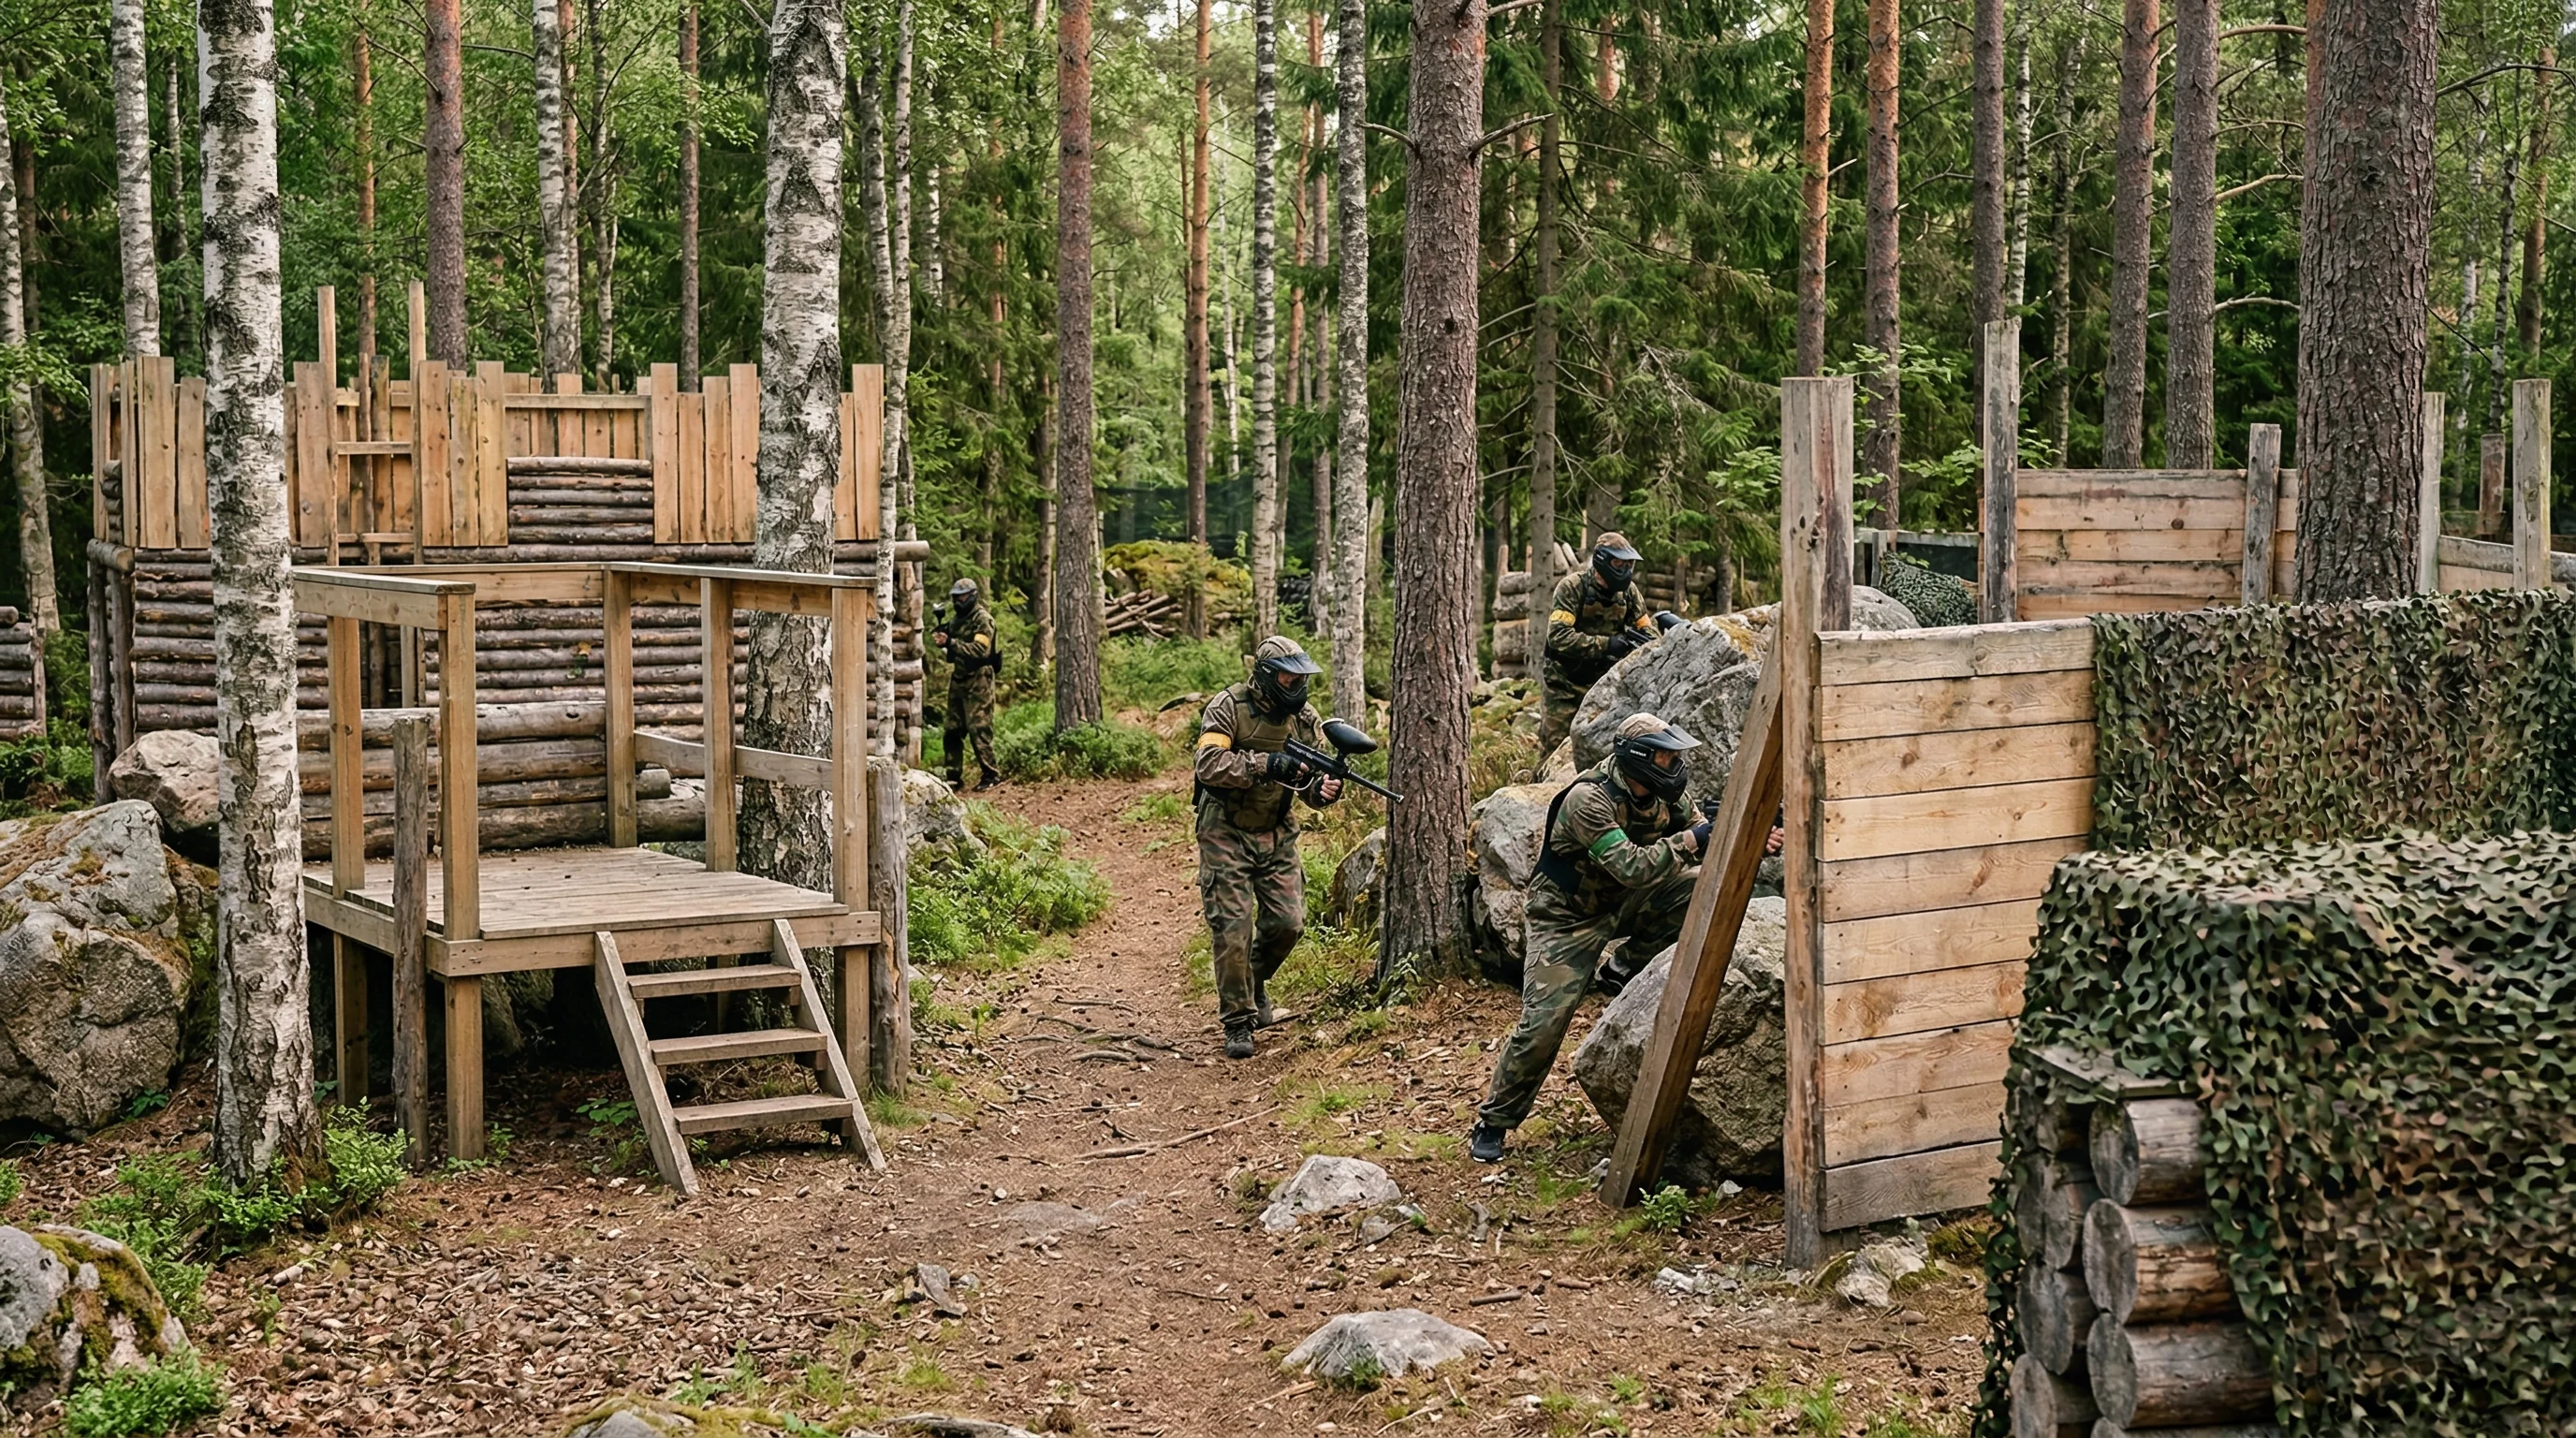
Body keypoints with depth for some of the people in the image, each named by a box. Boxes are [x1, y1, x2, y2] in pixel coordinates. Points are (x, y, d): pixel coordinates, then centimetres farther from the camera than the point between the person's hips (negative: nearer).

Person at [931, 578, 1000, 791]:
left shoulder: (983, 619, -10)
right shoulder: (957, 618, 15)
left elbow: (980, 650, -22)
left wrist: (950, 642, -29)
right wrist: (940, 638, -4)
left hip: (978, 680, -8)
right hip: (958, 679, 8)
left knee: (978, 729, -9)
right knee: (952, 730, 7)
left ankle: (991, 775, -2)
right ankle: (954, 778, 12)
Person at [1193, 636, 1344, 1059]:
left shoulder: (1304, 718, 1)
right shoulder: (1229, 707, -14)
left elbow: (1310, 781, 3)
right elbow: (1207, 763, -25)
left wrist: (1325, 788, -21)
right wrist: (1265, 764, -33)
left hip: (1277, 835, 5)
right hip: (1227, 834, -4)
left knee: (1287, 923, -1)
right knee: (1233, 927, -6)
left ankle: (1255, 979, 30)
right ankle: (1237, 1022, 4)